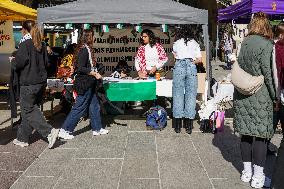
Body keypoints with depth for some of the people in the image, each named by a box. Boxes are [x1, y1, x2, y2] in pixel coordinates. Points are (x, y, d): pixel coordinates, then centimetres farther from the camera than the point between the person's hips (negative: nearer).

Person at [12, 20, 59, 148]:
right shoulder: (41, 45, 10)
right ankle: (22, 138, 23)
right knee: (31, 108, 13)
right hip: (41, 81, 8)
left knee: (28, 111, 0)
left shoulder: (25, 43, -12)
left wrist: (13, 60, 4)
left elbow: (20, 62, -16)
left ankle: (49, 132, -12)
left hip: (29, 83, -8)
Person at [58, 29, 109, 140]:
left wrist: (94, 73, 16)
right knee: (79, 108, -3)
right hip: (84, 83, -10)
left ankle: (97, 129, 26)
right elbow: (80, 68, -23)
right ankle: (64, 130, 5)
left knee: (94, 105, 15)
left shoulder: (87, 49, 12)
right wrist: (94, 74, -19)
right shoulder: (84, 50, -17)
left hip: (88, 83, 10)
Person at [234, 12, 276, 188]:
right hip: (260, 96, -6)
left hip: (242, 95, 6)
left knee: (246, 133, 12)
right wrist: (275, 97, -3)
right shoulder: (266, 45, -11)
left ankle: (247, 172, 23)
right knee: (261, 134, 2)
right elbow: (269, 74, -12)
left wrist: (243, 87, 17)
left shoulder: (244, 43, 7)